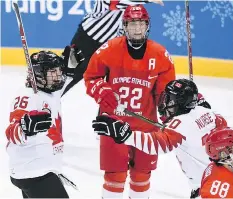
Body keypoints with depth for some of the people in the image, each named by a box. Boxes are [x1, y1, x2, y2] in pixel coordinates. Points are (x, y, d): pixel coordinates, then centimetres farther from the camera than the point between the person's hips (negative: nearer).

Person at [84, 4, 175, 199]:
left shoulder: (160, 55, -6)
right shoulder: (109, 50, -11)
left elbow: (165, 91, 3)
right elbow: (91, 77, 1)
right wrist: (102, 92, -17)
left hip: (145, 124, 2)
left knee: (142, 172, 15)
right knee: (115, 173, -1)